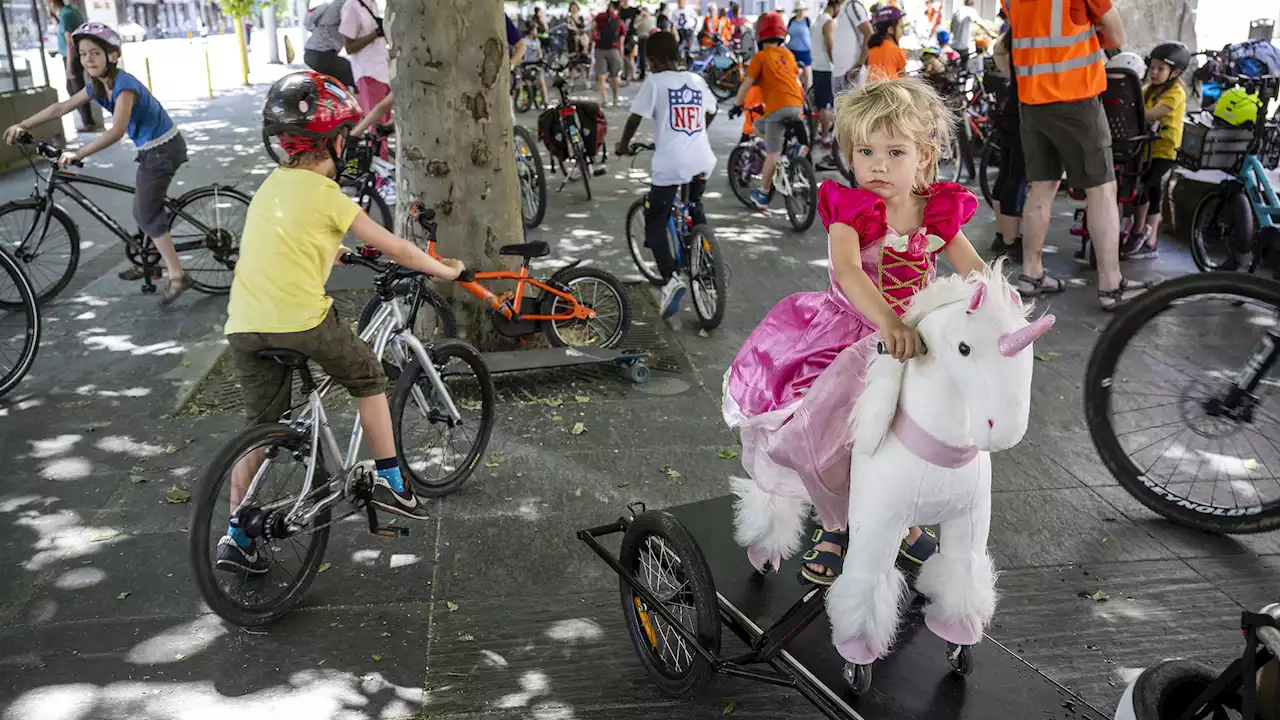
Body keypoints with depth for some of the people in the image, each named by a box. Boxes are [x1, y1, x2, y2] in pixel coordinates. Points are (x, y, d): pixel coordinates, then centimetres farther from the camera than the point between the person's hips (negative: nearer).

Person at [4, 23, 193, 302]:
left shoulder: (124, 85, -25)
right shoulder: (98, 86, 3)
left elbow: (117, 130, -36)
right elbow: (61, 107, 11)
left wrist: (77, 154, -36)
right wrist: (22, 125, 10)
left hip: (163, 148, -9)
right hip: (152, 148, 9)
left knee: (147, 214, -6)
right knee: (145, 210, 18)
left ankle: (177, 276, -3)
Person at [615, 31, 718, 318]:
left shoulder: (655, 82, -3)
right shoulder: (696, 80, 12)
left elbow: (635, 118, -2)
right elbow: (711, 113, 26)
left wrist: (623, 145, 16)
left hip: (669, 165, -5)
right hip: (701, 161, 6)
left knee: (655, 222, 5)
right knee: (695, 208, 31)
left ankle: (672, 277, -14)